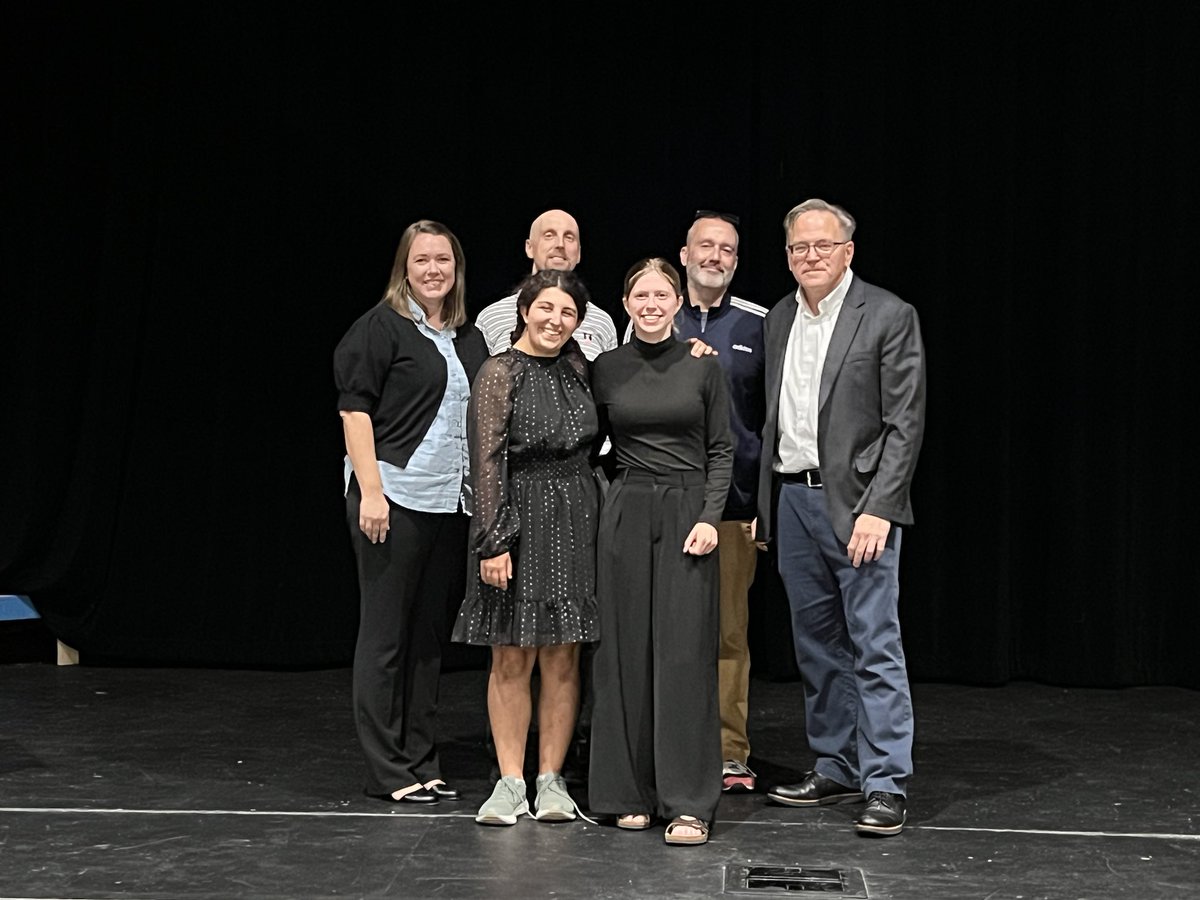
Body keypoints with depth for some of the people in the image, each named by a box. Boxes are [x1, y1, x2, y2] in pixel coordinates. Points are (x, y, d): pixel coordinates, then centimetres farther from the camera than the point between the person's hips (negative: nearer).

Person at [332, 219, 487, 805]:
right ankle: (387, 771, 7)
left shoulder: (469, 338, 15)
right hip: (394, 497, -6)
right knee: (386, 635, 0)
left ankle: (421, 761, 19)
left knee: (430, 634, 11)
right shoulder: (381, 326, -4)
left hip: (451, 503, 6)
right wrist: (370, 491, -17)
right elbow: (355, 409, -9)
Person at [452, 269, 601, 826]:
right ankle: (510, 783, 11)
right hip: (520, 517, -4)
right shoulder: (500, 373, -5)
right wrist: (493, 542, -15)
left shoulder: (576, 368, 10)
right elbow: (488, 461, -9)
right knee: (512, 656, 2)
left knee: (563, 656, 6)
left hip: (575, 520, 4)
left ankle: (551, 780, 15)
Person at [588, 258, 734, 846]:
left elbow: (721, 450, 2)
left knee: (685, 654, -5)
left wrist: (710, 518, -8)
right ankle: (633, 791, 14)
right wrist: (599, 507, 3)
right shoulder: (605, 369, 6)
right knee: (627, 651, 3)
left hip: (687, 512, -2)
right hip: (625, 512, 2)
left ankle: (688, 803, 0)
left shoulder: (702, 366, 2)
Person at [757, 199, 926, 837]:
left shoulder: (888, 316, -6)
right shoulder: (779, 320, 13)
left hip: (858, 503, -6)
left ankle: (886, 784, 1)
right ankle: (836, 768, 23)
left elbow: (905, 422, -10)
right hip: (793, 500, 6)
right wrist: (764, 504, 13)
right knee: (817, 646, 12)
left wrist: (878, 509, -18)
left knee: (875, 648, -5)